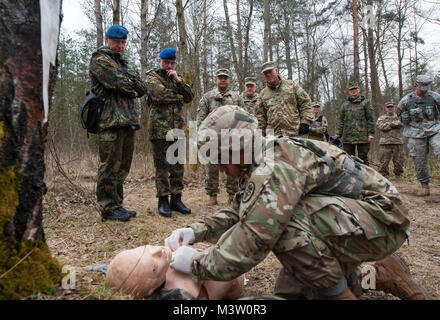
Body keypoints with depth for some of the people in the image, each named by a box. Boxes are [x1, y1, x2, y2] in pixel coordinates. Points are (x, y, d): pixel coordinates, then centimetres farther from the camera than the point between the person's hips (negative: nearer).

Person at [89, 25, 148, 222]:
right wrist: (132, 91, 3)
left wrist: (129, 80, -1)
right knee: (110, 165, -7)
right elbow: (119, 83, -14)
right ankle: (109, 208, 1)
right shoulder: (99, 60, 0)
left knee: (122, 166, 10)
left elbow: (142, 88, 15)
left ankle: (116, 205, 19)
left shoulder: (122, 63, 26)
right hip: (111, 121, -8)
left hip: (128, 122, 9)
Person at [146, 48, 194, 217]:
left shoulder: (177, 78, 23)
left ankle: (176, 199, 14)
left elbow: (190, 96, 9)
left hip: (178, 128, 5)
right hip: (160, 128, -5)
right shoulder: (152, 76, 5)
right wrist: (179, 97, 0)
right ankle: (163, 200, 4)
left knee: (178, 165, 6)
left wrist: (178, 80, -2)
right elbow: (160, 95, -14)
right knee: (162, 166, -3)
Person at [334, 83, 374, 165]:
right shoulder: (345, 105, 14)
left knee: (363, 158, 2)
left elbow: (370, 119, 1)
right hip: (347, 137, 3)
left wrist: (371, 133, -8)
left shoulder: (365, 102, 6)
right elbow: (341, 121, 14)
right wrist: (338, 134, 6)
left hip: (362, 137, -3)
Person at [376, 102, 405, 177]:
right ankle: (382, 175, 7)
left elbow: (401, 124, -6)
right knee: (384, 161, -3)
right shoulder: (381, 118, 15)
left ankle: (398, 175, 16)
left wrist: (389, 124, -5)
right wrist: (394, 125, -2)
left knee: (399, 161, 3)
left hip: (397, 142, 1)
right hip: (385, 142, -1)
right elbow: (380, 126, -6)